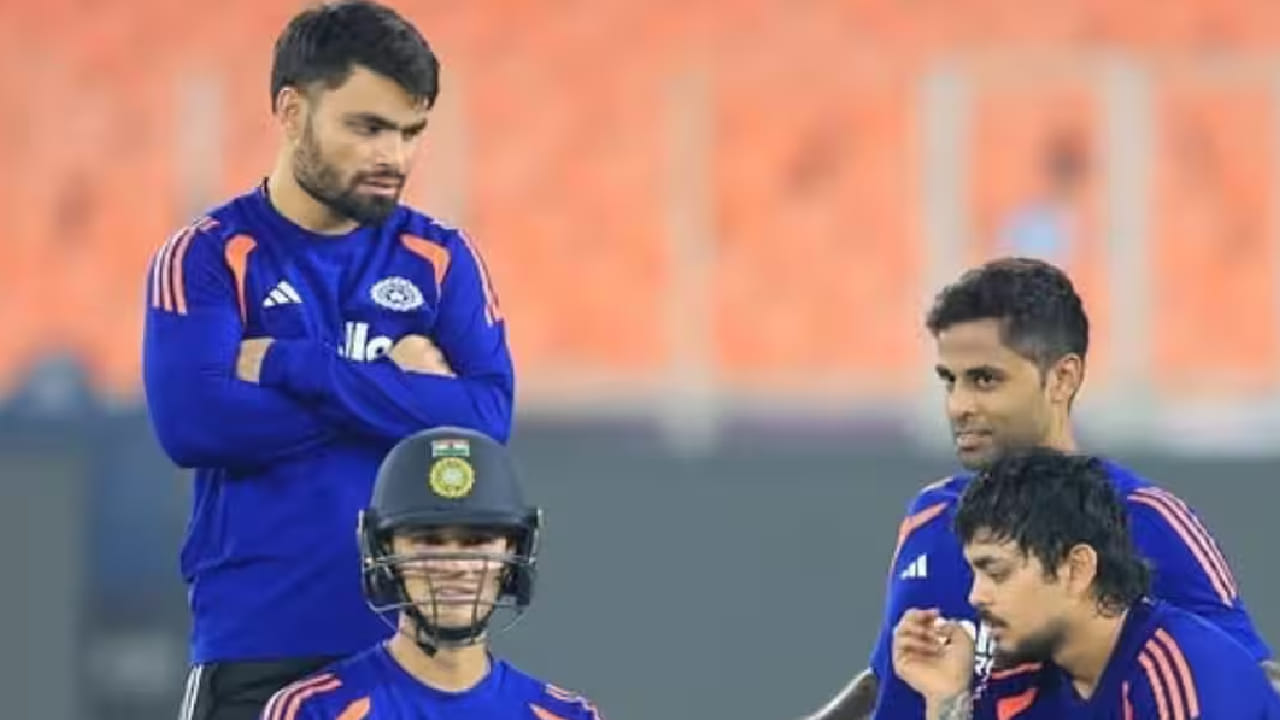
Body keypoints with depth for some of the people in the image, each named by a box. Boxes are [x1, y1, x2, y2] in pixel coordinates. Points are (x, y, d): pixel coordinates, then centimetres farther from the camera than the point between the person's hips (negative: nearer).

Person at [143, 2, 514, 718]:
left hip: (412, 640, 2)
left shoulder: (441, 259, 9)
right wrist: (395, 390, -10)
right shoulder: (210, 256, 1)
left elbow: (487, 417, -7)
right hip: (256, 641, -2)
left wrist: (293, 367, -12)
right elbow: (192, 421, -15)